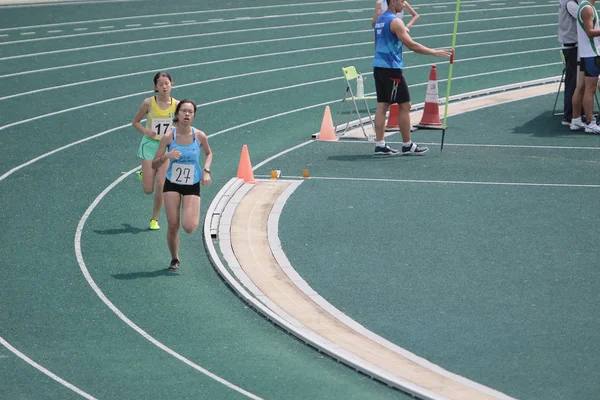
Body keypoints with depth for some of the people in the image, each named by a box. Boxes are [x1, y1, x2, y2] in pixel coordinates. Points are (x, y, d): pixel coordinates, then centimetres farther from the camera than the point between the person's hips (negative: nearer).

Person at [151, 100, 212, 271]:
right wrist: (166, 156, -27)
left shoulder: (200, 136, -11)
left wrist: (206, 171, -4)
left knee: (189, 227, -14)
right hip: (172, 185, 0)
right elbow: (154, 165, -8)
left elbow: (208, 153, 13)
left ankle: (194, 215, 23)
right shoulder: (168, 137, -13)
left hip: (192, 186, 0)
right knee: (173, 226, -2)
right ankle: (174, 259, 22)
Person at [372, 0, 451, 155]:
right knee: (404, 105, -2)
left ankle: (380, 144, 4)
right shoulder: (395, 21, -13)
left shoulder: (380, 20, 16)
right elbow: (411, 45, -19)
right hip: (391, 69, -9)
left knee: (382, 105, 7)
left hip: (378, 67, 9)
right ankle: (407, 145, 2)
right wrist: (434, 52, -14)